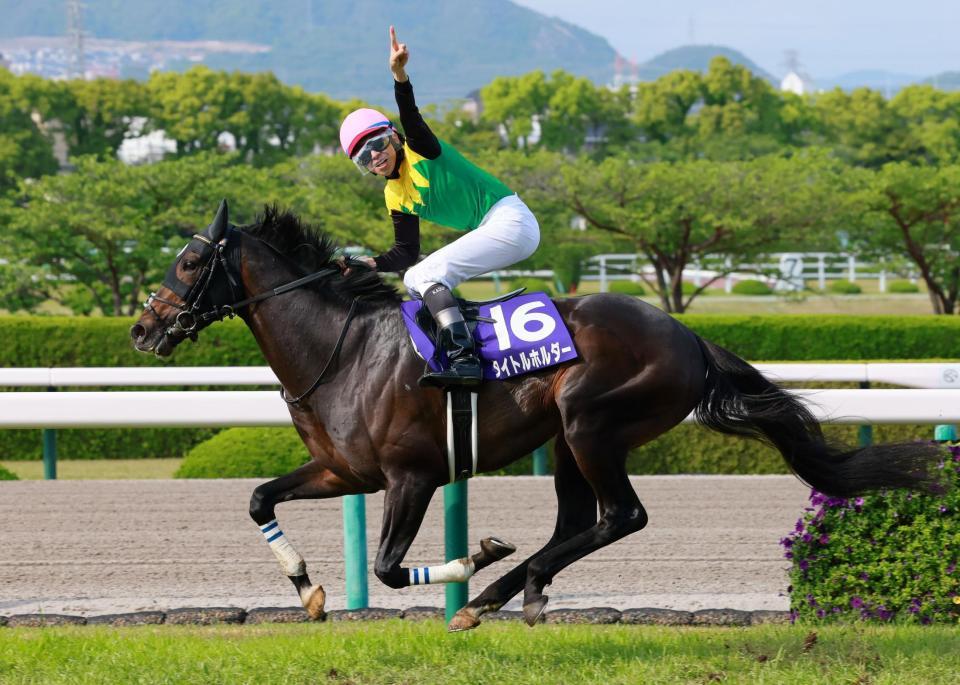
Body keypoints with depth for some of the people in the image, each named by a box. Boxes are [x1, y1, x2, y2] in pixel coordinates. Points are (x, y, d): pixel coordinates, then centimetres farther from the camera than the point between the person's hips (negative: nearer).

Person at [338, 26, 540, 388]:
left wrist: (400, 76, -46)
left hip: (510, 219, -10)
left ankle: (464, 357, -31)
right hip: (489, 234, 10)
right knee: (412, 280, 13)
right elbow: (405, 253, 14)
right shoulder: (395, 196, 13)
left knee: (428, 273, -21)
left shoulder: (421, 151, -8)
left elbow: (412, 121, -30)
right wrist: (374, 263, -5)